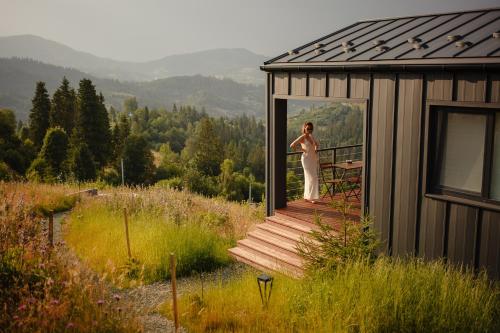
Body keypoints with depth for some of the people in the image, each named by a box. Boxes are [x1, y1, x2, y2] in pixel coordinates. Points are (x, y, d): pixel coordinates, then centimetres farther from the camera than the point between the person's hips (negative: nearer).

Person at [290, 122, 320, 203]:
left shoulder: (311, 136, 11)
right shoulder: (302, 137, -11)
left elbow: (317, 144, 30)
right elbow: (292, 146, -17)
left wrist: (316, 149, 9)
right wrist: (302, 150, -5)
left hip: (314, 159, 8)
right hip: (306, 159, -8)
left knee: (309, 178, 11)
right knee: (312, 178, -11)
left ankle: (307, 197, 19)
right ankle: (311, 197, -4)